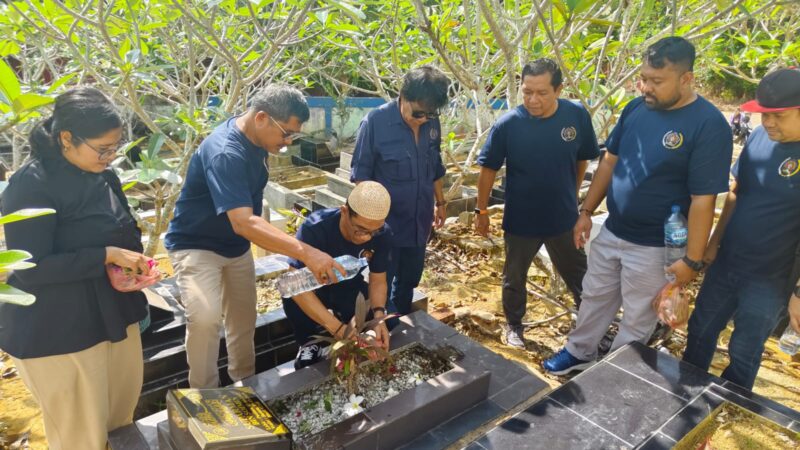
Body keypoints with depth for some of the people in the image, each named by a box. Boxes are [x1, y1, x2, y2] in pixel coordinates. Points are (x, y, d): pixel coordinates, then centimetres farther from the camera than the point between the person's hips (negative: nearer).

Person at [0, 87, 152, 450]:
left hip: (115, 317, 7)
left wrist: (133, 264, -5)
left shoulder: (102, 175, 5)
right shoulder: (32, 185, -18)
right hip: (58, 334, -7)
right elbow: (30, 269, -21)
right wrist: (107, 256, -24)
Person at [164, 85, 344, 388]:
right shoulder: (225, 153, -34)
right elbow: (243, 223, -45)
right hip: (196, 246, -8)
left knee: (244, 318, 15)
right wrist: (306, 253, -51)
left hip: (236, 246, 8)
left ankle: (244, 383, 36)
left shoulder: (255, 140, -5)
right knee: (206, 317, -27)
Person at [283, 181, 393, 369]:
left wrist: (379, 316, -35)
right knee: (293, 297, -37)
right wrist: (337, 328, -52)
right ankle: (308, 343, -11)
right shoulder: (314, 228, -37)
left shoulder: (382, 234, -23)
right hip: (315, 286, -3)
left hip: (350, 286, 4)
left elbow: (378, 280, -13)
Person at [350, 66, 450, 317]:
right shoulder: (376, 121, -17)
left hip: (419, 221, 5)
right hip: (386, 222, -5)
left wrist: (440, 202, 17)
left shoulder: (432, 123, -2)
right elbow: (361, 173, -12)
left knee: (409, 279, 21)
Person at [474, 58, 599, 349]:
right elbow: (488, 170, -8)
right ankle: (514, 325, 41)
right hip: (520, 220, -1)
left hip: (564, 218, 2)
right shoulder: (508, 124, -18)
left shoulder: (577, 117, -13)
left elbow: (582, 160, 3)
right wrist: (482, 210, -4)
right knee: (514, 277, 17)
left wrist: (572, 196, 13)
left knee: (579, 275, 20)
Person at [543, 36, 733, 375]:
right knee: (595, 298, 21)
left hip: (655, 246, -5)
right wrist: (586, 211, 6)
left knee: (637, 319, 14)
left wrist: (692, 260, -15)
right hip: (611, 232, 6)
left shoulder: (709, 126, -19)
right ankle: (579, 352, 42)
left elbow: (703, 201, -18)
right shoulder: (636, 108, -2)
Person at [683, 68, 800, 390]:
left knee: (744, 353, 13)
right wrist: (714, 242, 8)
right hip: (725, 263, 5)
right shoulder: (760, 137, -3)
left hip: (770, 280, -5)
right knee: (700, 331, 19)